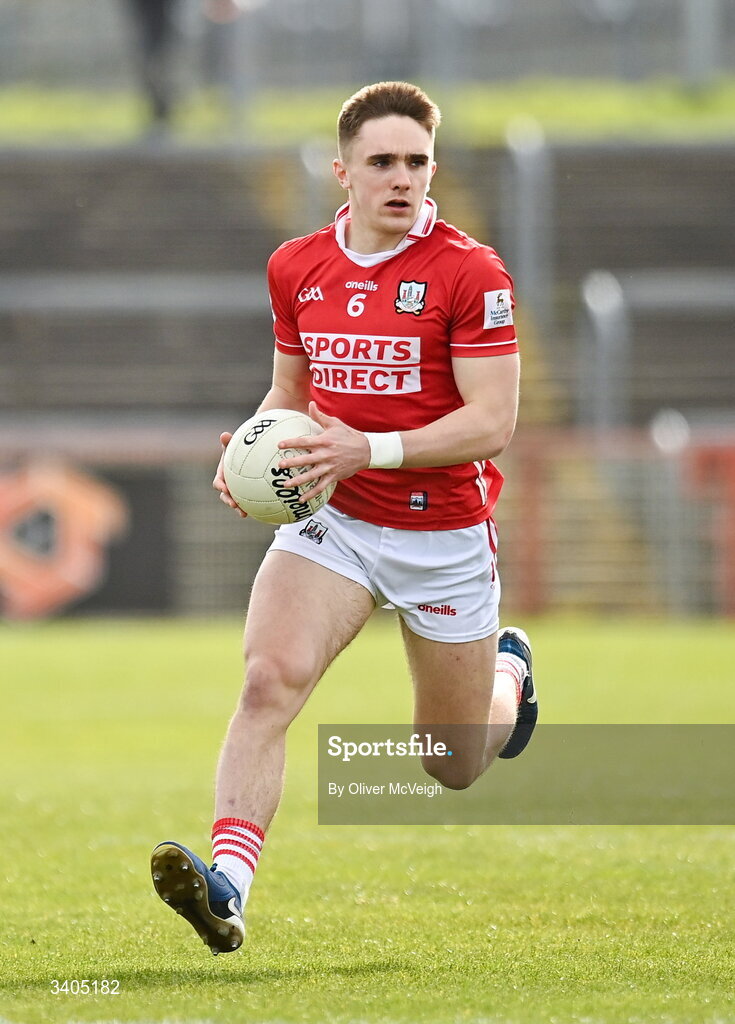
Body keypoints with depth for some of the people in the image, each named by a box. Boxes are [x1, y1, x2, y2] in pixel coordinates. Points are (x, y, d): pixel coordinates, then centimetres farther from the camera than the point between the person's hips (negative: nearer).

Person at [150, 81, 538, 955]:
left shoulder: (470, 273, -13)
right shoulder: (295, 268, 3)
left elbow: (492, 421, -17)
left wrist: (371, 450, -28)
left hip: (443, 534, -3)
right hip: (330, 520, 3)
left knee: (455, 767, 12)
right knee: (268, 679, -25)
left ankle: (508, 673, 48)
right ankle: (227, 882, -35)